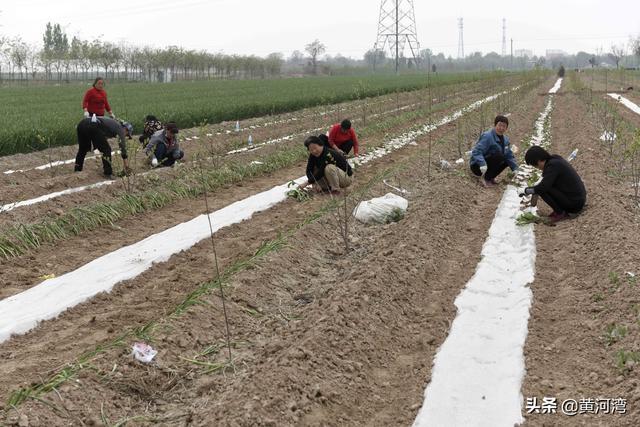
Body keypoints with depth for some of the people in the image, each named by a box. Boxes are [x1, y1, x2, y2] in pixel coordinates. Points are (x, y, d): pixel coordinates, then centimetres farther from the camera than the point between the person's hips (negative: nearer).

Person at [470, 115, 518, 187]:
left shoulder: (505, 139, 6)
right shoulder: (487, 136, -21)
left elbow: (509, 155, 8)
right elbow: (476, 152, -30)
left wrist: (515, 169, -5)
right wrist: (482, 164, -45)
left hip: (490, 163, 9)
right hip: (477, 165, -9)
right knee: (498, 156, -27)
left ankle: (490, 178, 7)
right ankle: (485, 179, -16)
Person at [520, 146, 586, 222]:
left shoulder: (552, 165, -19)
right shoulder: (556, 159, 8)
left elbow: (543, 187, -26)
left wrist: (527, 191, -11)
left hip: (574, 204, -9)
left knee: (542, 190, -16)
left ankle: (561, 213, -6)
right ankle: (564, 210, 11)